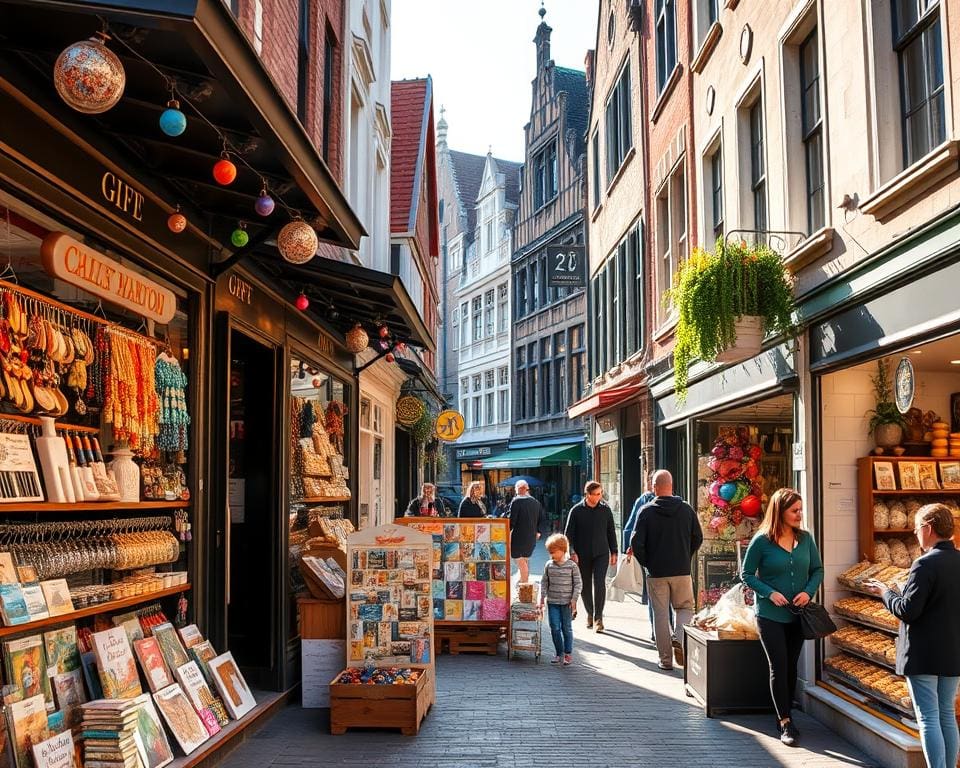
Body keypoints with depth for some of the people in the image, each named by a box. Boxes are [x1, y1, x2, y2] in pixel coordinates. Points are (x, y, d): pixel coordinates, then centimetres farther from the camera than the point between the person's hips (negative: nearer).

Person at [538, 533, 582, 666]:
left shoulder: (572, 566, -7)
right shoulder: (549, 565, 2)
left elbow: (578, 583, -3)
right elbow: (544, 582, 10)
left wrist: (574, 599, -8)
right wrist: (542, 597, 5)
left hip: (567, 603, -3)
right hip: (552, 602, 3)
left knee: (566, 628, 4)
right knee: (555, 628, 3)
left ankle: (568, 653, 16)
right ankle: (559, 653, 15)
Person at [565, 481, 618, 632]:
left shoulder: (605, 510, 4)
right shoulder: (576, 510, -3)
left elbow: (611, 532, 12)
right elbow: (568, 533, -2)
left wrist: (613, 552, 10)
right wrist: (572, 552, -12)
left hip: (601, 553, 0)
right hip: (582, 555, 0)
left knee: (599, 584, -13)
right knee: (585, 586, 8)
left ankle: (598, 617, -6)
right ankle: (590, 614, 28)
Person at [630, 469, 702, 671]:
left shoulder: (646, 511, -8)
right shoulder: (686, 509, -1)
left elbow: (636, 542, -11)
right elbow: (698, 538, 5)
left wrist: (646, 563, 4)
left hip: (656, 573, -1)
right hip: (682, 571, 1)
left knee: (661, 614, 8)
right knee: (685, 607, 18)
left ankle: (665, 659, 10)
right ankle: (678, 637, -9)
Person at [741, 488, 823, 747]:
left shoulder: (805, 539, 0)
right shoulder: (762, 540, -11)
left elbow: (817, 570, 8)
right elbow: (747, 574, -6)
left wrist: (809, 592, -10)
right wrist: (770, 593, -18)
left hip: (797, 614, 4)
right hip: (770, 615, -4)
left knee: (791, 667, 13)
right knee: (779, 667, -5)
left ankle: (784, 715, 26)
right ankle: (786, 723, -1)